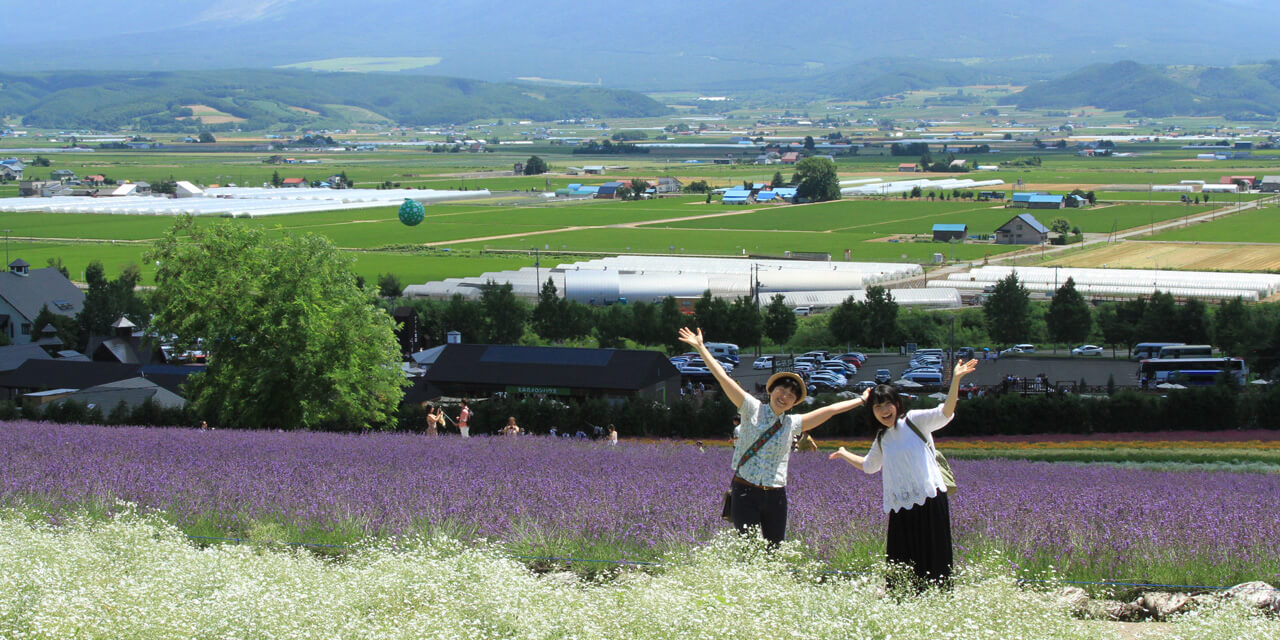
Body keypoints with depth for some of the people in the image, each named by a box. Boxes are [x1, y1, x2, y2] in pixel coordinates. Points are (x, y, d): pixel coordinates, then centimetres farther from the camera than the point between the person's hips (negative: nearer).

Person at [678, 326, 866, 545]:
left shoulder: (792, 424, 11)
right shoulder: (753, 409, 2)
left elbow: (829, 410, 19)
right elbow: (723, 378, 0)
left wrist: (862, 400, 27)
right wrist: (701, 347, -3)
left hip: (775, 496, 4)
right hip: (746, 493, -3)